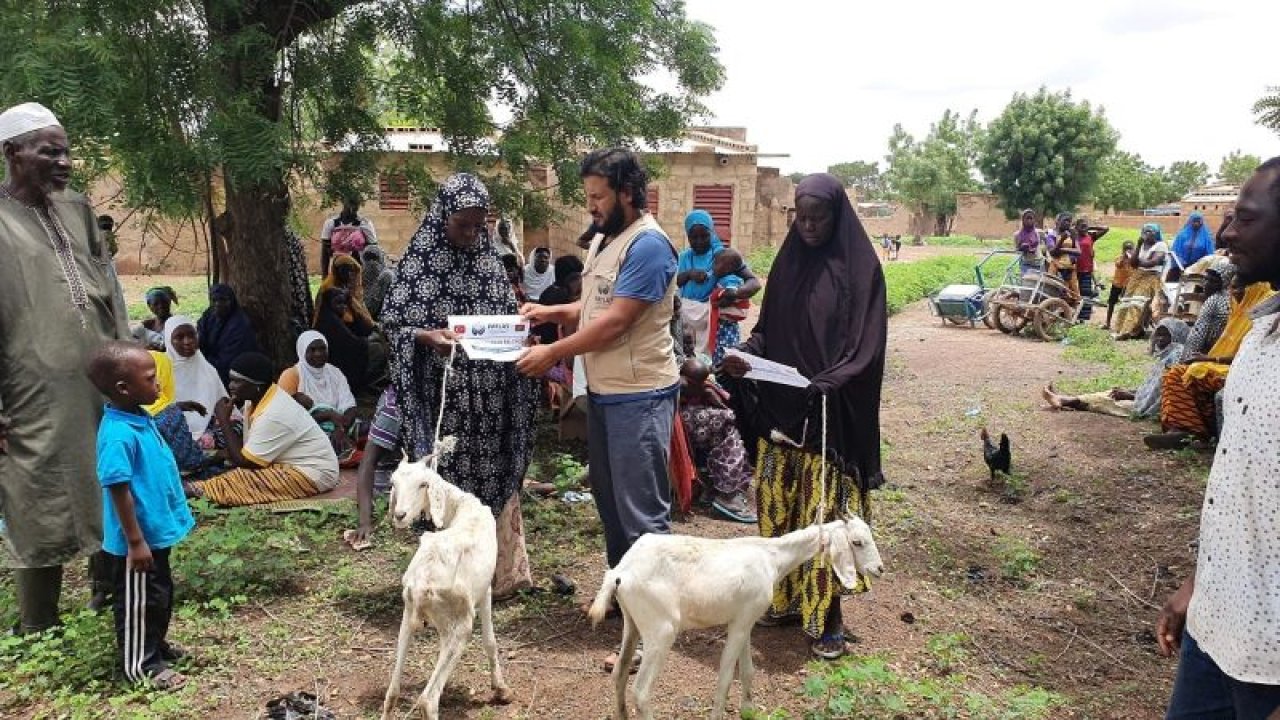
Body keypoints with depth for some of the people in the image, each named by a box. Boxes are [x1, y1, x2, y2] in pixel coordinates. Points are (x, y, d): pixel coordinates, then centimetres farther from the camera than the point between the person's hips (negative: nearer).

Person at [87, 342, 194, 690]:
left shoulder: (141, 419, 1)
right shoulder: (118, 435, -28)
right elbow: (119, 491, -26)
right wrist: (136, 542, -22)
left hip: (157, 530, 9)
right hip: (139, 537, -9)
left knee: (161, 593, 24)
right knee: (139, 601, 7)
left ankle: (156, 645, 42)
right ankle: (140, 665, 23)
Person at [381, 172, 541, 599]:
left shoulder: (488, 260, 8)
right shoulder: (420, 260, -5)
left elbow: (508, 315, 15)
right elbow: (393, 322, -6)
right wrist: (426, 335, -24)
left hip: (490, 399, 4)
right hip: (444, 398, -4)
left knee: (496, 477, 10)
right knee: (450, 484, 2)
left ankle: (501, 570, 24)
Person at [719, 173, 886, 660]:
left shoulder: (859, 267, -6)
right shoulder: (787, 262, 9)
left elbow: (866, 345, -11)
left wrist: (825, 385, -25)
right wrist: (745, 354, -7)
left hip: (830, 414, -5)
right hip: (779, 407, 5)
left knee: (822, 514, -2)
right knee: (776, 506, 9)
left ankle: (826, 617, 10)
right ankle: (785, 599, 24)